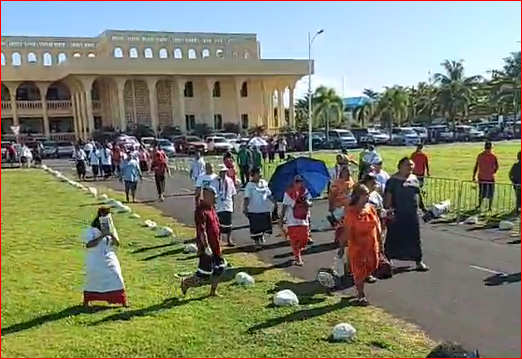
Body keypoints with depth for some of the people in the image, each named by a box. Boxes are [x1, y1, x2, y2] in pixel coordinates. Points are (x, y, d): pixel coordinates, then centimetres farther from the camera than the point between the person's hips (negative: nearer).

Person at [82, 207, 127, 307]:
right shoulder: (91, 230, -9)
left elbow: (117, 244, 0)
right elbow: (88, 244, -22)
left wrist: (112, 235, -19)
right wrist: (102, 236, -27)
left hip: (110, 261, 3)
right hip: (95, 262, -3)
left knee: (116, 279, -3)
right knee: (92, 280, 10)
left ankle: (124, 302, 3)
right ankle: (86, 301, 32)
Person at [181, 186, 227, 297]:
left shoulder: (211, 208, 11)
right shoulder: (201, 210, -19)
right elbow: (201, 230, -25)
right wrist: (206, 246, -28)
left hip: (215, 246, 10)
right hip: (206, 247, -10)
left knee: (220, 268, 14)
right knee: (204, 274, -3)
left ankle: (213, 291, 26)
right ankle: (186, 283, 18)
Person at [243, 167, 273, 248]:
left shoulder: (264, 183, 7)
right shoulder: (249, 185, -9)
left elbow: (269, 195, 15)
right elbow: (247, 198, -14)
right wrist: (245, 208, -23)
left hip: (265, 209, 5)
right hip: (254, 210, -5)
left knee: (265, 225, 13)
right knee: (255, 227, 1)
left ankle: (262, 236, 38)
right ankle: (256, 240, 19)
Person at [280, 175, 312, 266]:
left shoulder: (305, 191, 4)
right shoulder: (289, 192, -7)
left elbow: (310, 203, 4)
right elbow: (285, 206, -3)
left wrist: (308, 203, -20)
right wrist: (281, 219, -2)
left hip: (304, 220, 3)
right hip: (292, 221, -3)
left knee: (304, 239, 4)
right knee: (294, 241, -2)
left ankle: (297, 254, 32)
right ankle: (297, 258, 12)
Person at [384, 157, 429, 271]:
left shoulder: (414, 179, 12)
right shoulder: (393, 180, -7)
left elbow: (418, 195, 19)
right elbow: (388, 196, -13)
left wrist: (423, 208, 21)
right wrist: (388, 210, -21)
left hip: (413, 215, 5)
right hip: (397, 215, -5)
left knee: (415, 238, 9)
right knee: (394, 237, 5)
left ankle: (418, 261, 18)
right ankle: (387, 259, 18)